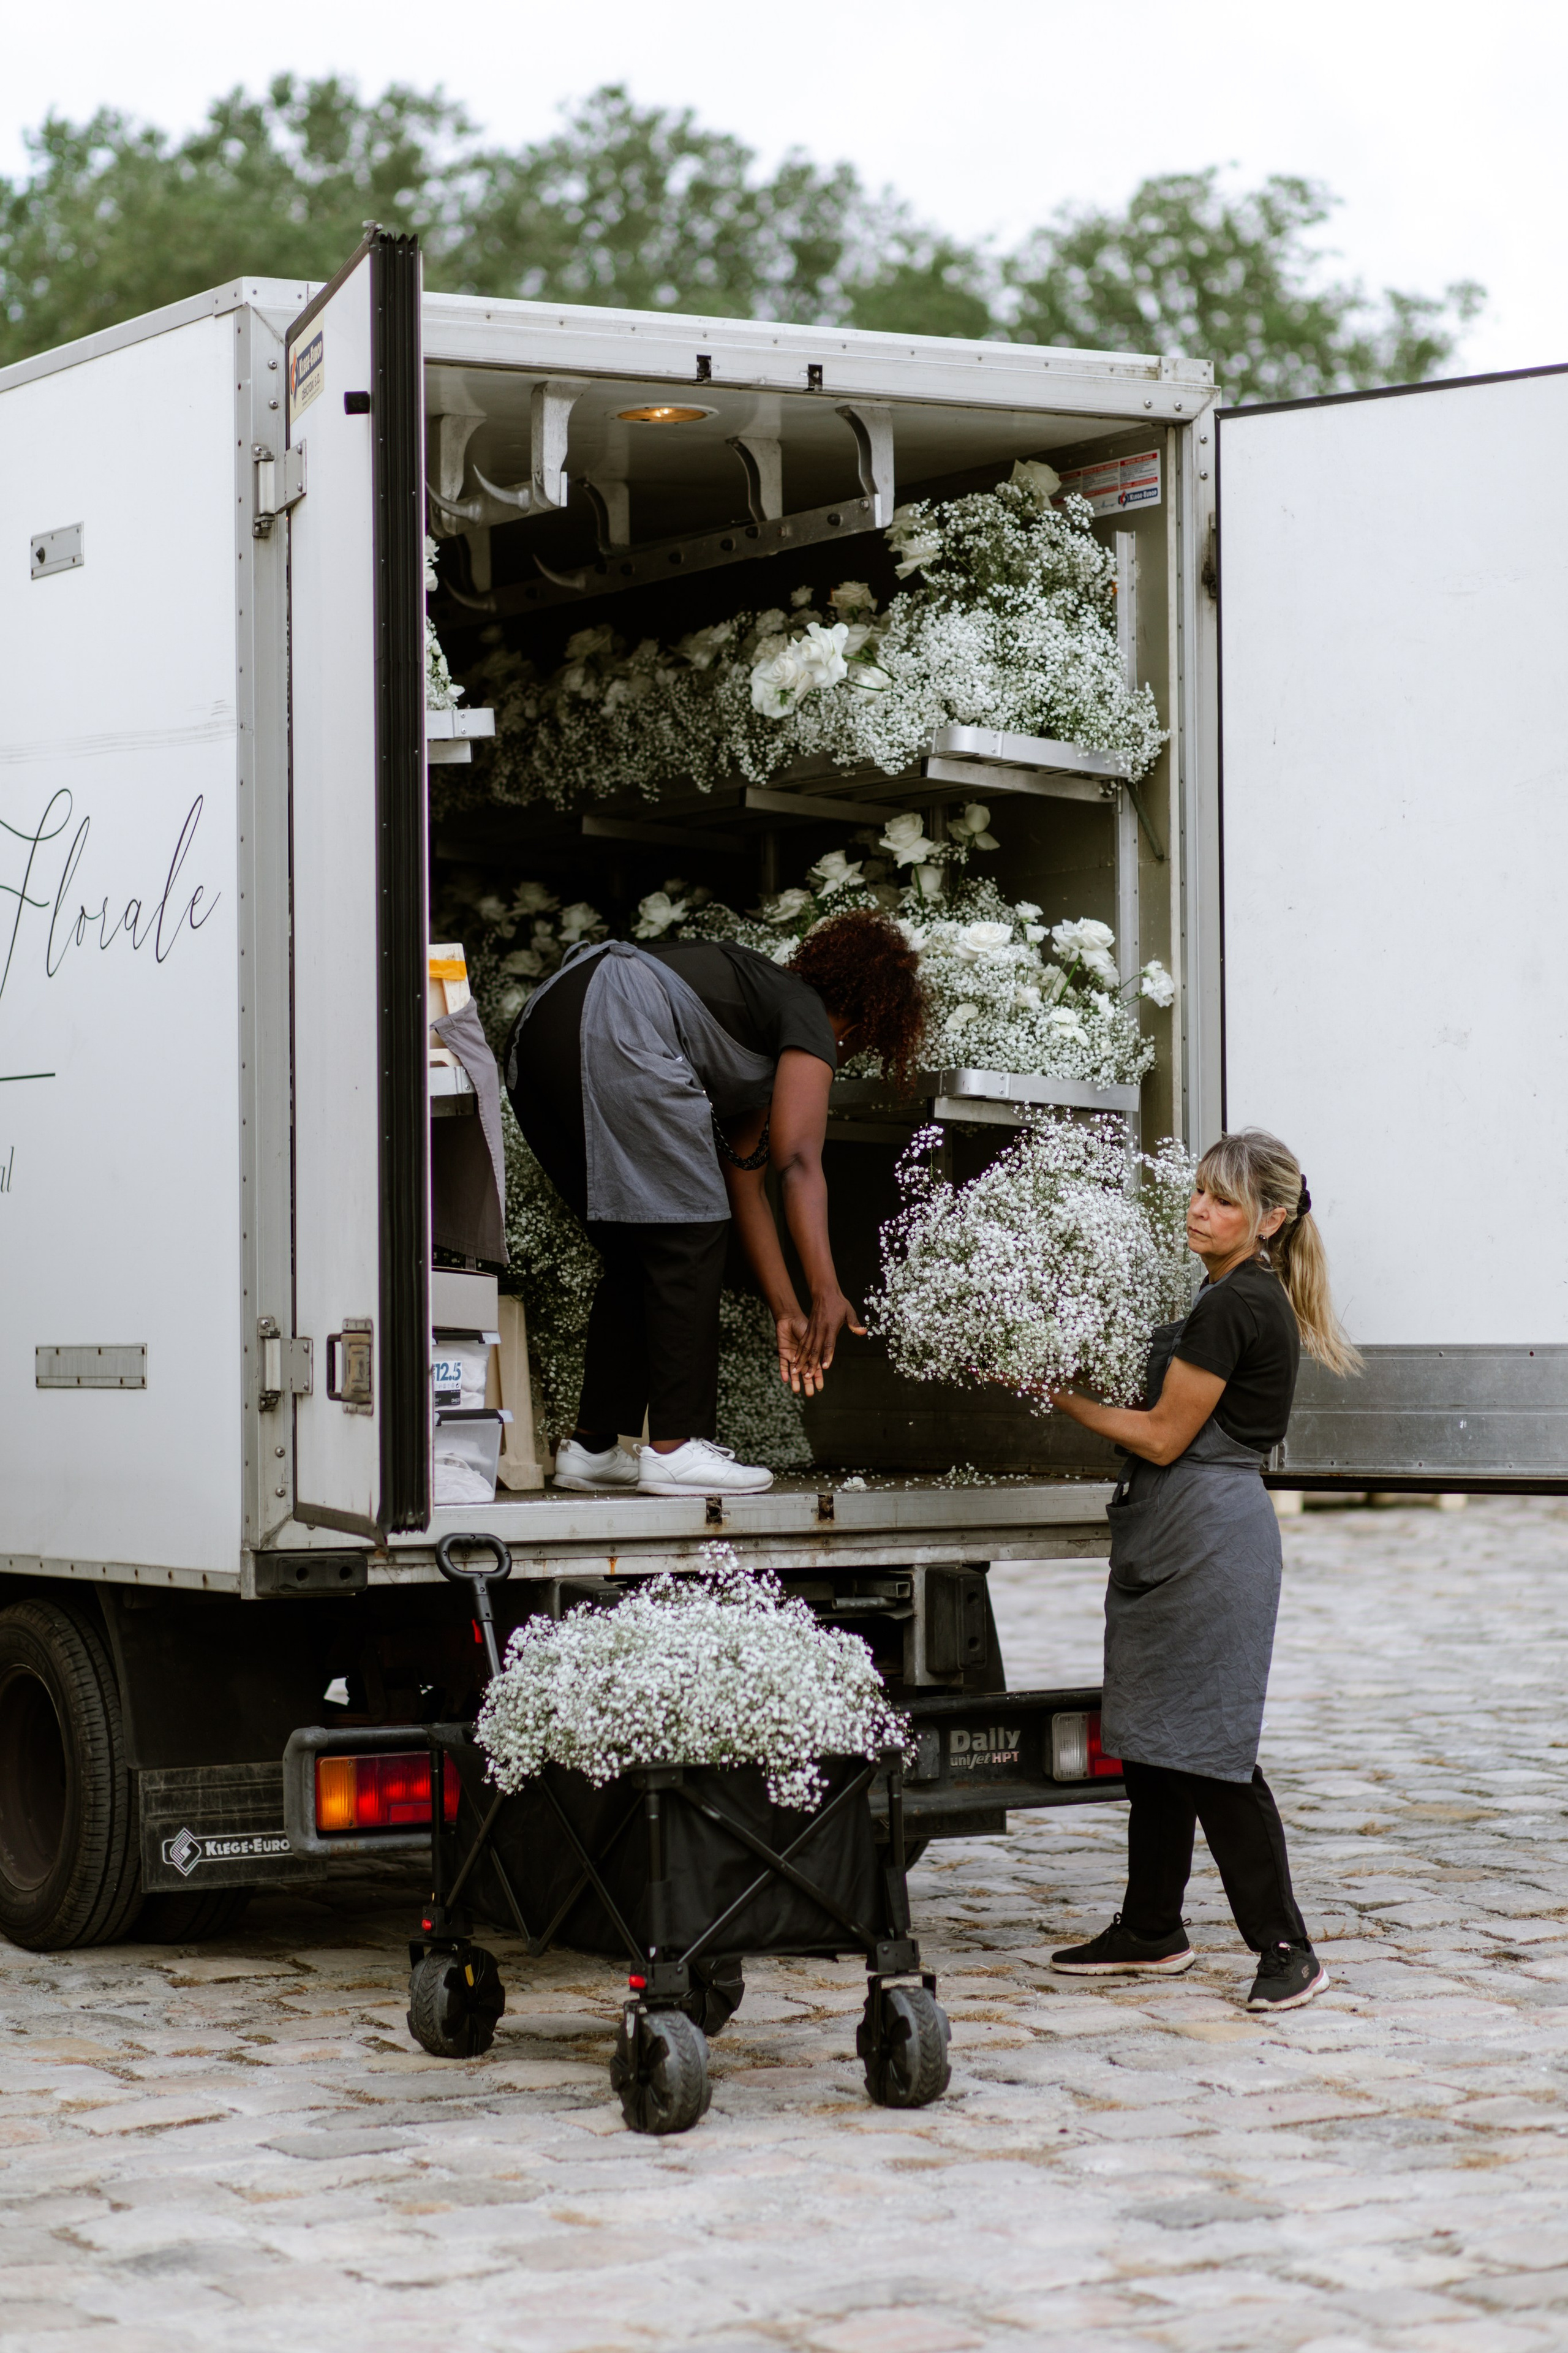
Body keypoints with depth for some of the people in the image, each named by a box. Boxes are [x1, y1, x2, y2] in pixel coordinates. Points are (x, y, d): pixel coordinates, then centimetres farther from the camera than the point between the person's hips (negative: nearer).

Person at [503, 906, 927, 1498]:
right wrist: (827, 1293, -13)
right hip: (612, 1031, -10)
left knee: (635, 1255, 17)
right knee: (689, 1236, -2)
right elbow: (798, 1164, -6)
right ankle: (673, 1448, -3)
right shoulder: (808, 1015, 7)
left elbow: (745, 1189, 30)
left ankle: (590, 1448, 18)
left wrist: (787, 1312, 27)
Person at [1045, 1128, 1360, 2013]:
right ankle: (1151, 1933, 23)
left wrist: (1065, 1397, -6)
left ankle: (1286, 1948, -3)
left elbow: (1164, 1437, -14)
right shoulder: (1252, 1299, 15)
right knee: (1154, 1740, 14)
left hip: (1211, 1534, -10)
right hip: (1183, 1533, 10)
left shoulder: (1234, 1307, -16)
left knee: (1208, 1749, -8)